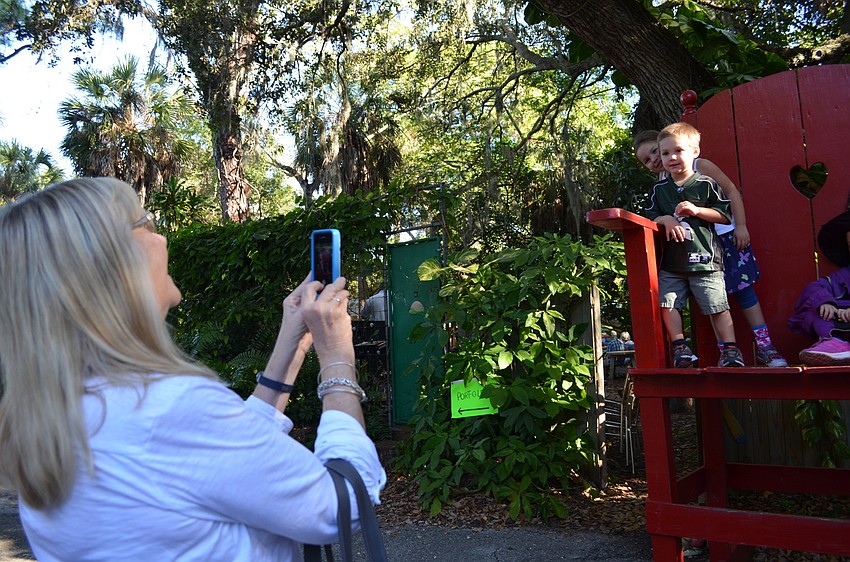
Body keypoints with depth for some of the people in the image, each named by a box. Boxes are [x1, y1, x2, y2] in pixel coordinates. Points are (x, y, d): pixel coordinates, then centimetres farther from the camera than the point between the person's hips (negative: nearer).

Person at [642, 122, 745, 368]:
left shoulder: (706, 184, 3)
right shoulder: (659, 190, 12)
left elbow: (725, 215, 1)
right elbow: (649, 218, 12)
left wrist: (696, 211, -12)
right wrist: (665, 219, -8)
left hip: (704, 258, -3)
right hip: (671, 262, 3)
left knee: (717, 306, -4)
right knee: (668, 303, -4)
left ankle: (730, 349, 5)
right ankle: (679, 347, 7)